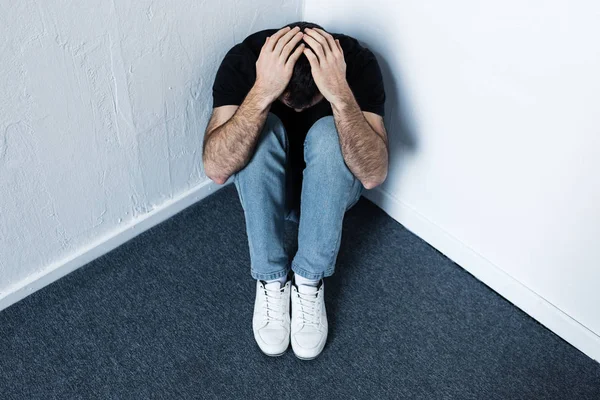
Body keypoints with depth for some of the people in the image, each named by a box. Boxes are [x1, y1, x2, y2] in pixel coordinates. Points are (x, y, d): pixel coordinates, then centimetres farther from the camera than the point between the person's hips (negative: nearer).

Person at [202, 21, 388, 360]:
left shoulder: (357, 61, -27)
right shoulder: (244, 58, -27)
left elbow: (374, 175, -37)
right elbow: (216, 169, -38)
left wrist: (340, 94, -50)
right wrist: (262, 92, -50)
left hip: (331, 189, 0)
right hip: (264, 190, 0)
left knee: (328, 134, -32)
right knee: (262, 130, -32)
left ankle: (309, 282, -17)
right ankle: (271, 280, -17)